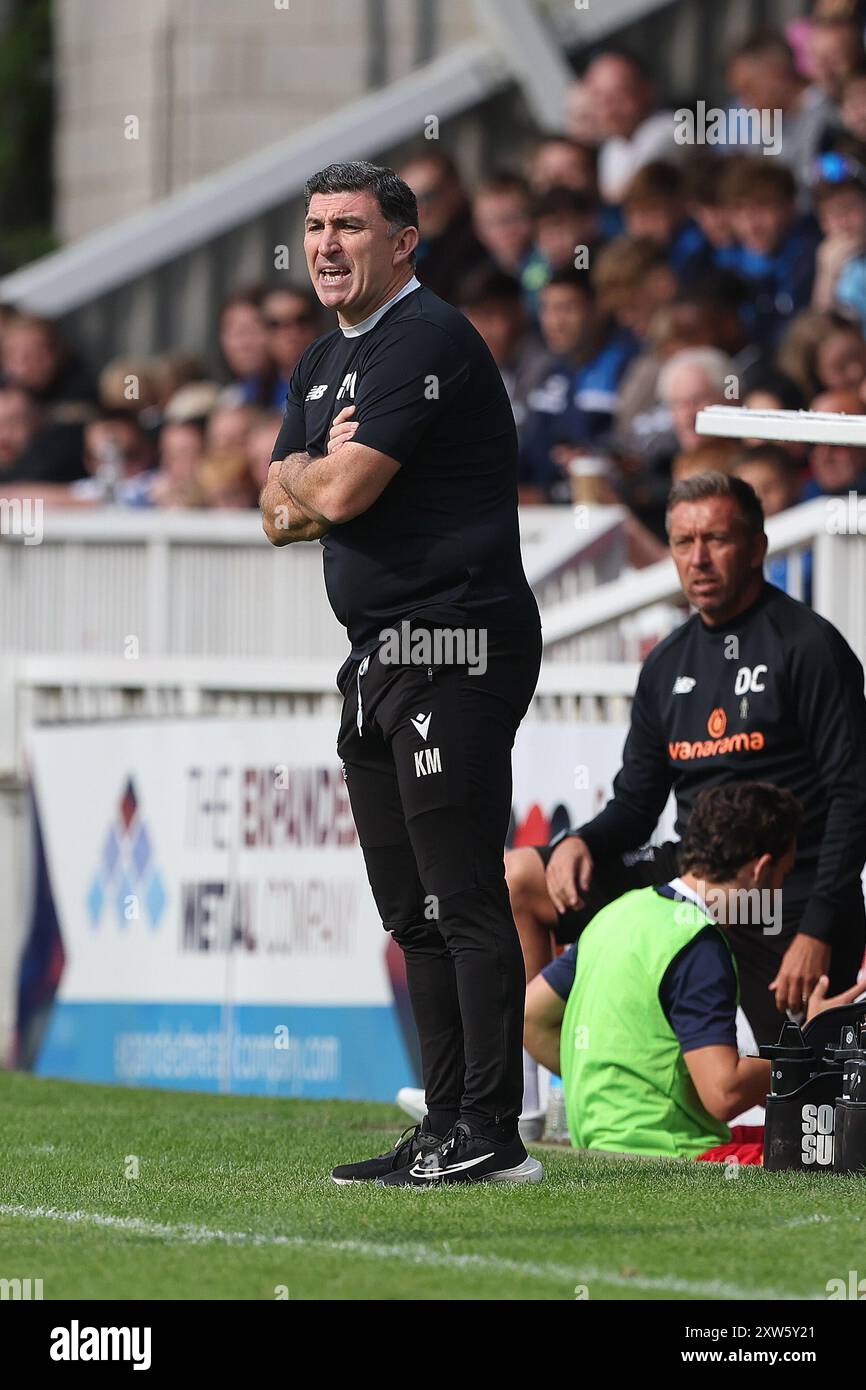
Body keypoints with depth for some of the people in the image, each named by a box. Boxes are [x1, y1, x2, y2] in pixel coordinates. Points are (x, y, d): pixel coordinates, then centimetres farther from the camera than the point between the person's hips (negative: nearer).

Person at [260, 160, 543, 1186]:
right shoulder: (323, 363, 20)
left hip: (454, 646, -10)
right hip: (378, 660, 10)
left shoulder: (425, 340, -12)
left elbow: (342, 492, -18)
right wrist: (311, 479, -3)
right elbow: (282, 514, 18)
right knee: (412, 908, 11)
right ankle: (449, 1124, 14)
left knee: (463, 897, -12)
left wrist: (303, 477, 3)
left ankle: (490, 1131, -13)